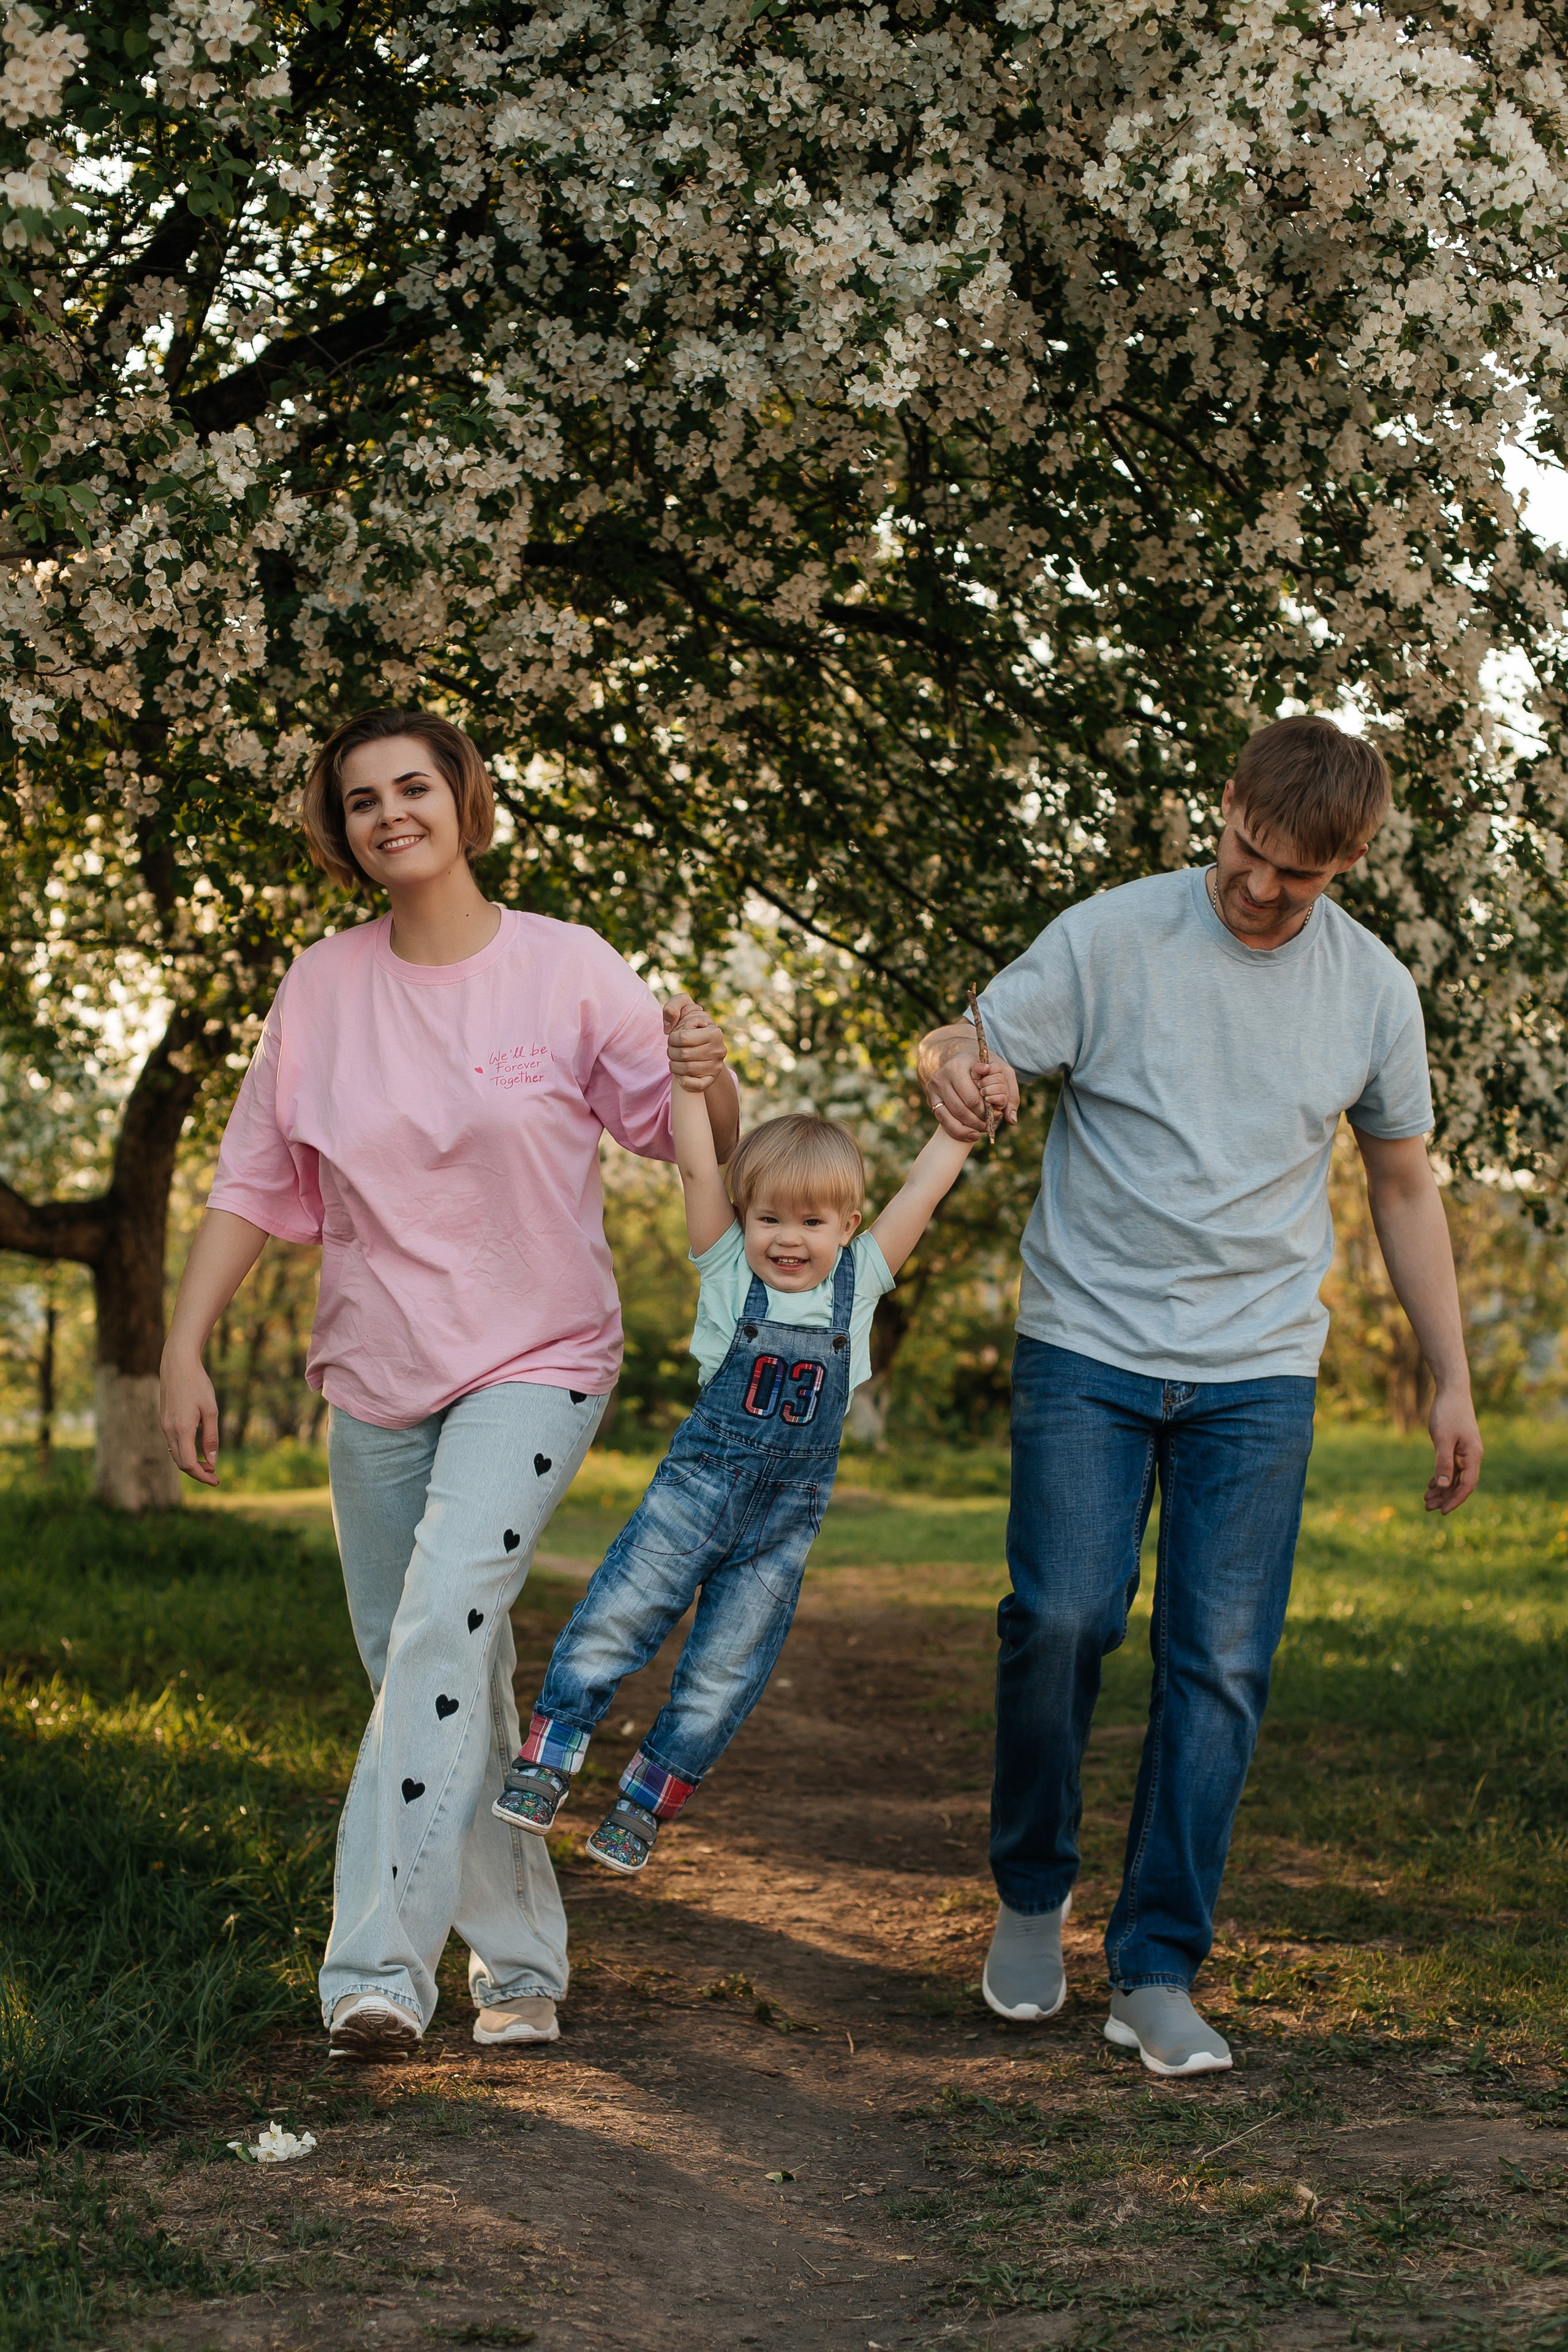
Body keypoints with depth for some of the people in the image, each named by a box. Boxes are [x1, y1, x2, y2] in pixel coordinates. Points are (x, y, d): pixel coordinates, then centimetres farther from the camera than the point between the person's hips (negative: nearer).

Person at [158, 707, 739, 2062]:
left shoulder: (566, 969, -4)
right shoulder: (322, 989, 3)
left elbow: (702, 1147, 0)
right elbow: (255, 1184, 7)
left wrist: (709, 1078, -23)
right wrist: (185, 1349, 0)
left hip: (535, 1358, -4)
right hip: (376, 1377, 4)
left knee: (446, 1614, -25)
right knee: (434, 1676, 9)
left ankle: (378, 1968, -27)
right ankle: (521, 1960, 24)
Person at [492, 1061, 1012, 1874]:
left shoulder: (859, 1282, 3)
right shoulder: (731, 1274, -2)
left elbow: (921, 1191, 3)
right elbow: (697, 1168, -10)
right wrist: (689, 1076, -17)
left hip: (785, 1523, 2)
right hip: (695, 1490, -1)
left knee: (721, 1678, 4)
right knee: (608, 1625, -10)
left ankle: (644, 1803, 18)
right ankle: (547, 1762, 5)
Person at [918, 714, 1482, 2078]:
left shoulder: (1372, 991, 4)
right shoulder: (1109, 940, -5)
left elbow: (1404, 1186, 14)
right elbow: (969, 1053, -4)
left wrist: (1451, 1381, 13)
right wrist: (943, 1068, -30)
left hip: (1259, 1376, 2)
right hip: (1088, 1350, -2)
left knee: (1221, 1663, -4)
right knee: (1061, 1620, -11)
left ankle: (1158, 1973, 5)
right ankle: (1034, 1891, 15)